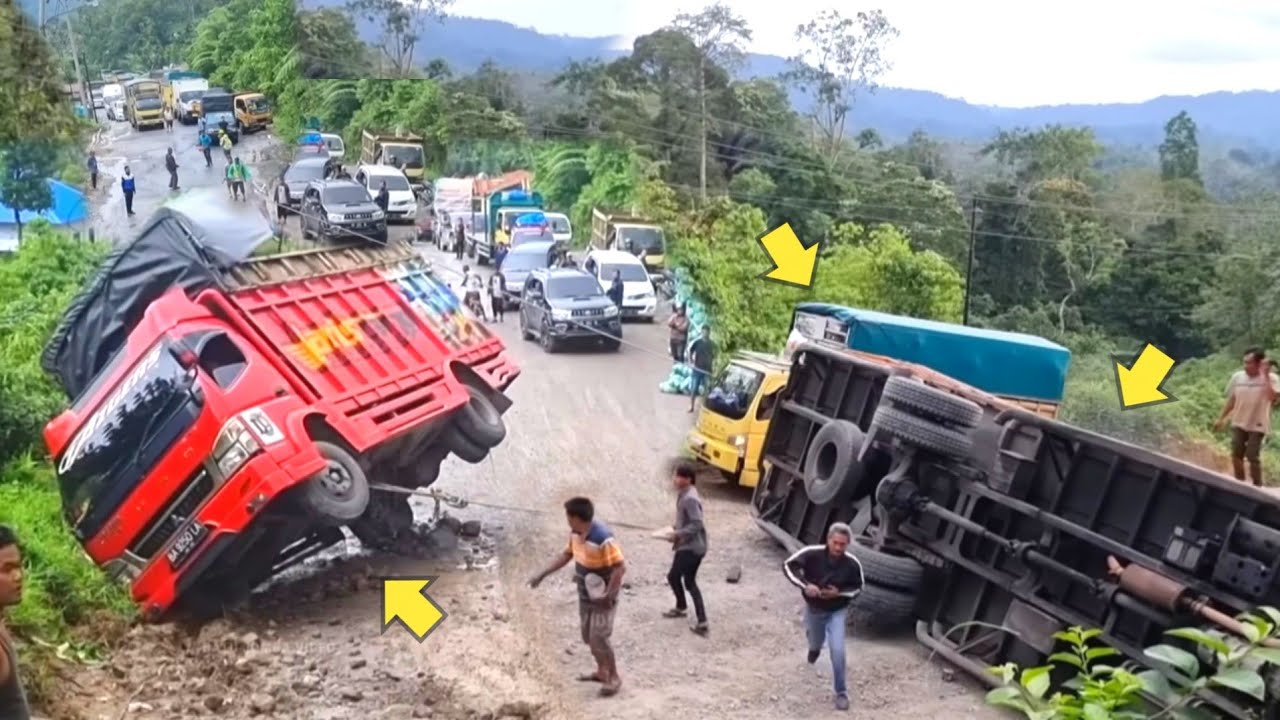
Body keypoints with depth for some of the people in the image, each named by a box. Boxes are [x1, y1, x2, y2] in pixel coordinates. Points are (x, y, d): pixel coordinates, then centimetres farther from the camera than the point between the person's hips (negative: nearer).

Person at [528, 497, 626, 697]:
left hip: (602, 597, -8)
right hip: (585, 594, 8)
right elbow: (566, 555, 12)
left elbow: (620, 567, -29)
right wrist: (542, 575, 11)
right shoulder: (575, 533, -4)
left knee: (599, 638, -4)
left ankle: (614, 677, 14)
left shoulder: (603, 538, -31)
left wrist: (609, 596, -26)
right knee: (588, 635, 18)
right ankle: (601, 671, 37)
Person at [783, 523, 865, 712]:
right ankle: (815, 648, 66)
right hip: (813, 609, 2)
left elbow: (858, 587, -6)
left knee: (837, 651, -15)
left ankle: (842, 693, 3)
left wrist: (839, 593, -25)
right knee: (815, 643, 25)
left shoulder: (852, 564, -24)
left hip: (837, 611, -1)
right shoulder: (812, 553, -28)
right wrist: (805, 585, -33)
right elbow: (788, 565, -19)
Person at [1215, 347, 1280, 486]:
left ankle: (1257, 486, 6)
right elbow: (1231, 400, 9)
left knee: (1253, 457, -8)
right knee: (1236, 455, 6)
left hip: (1257, 426, -4)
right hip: (1238, 424, 4)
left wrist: (1265, 375, -27)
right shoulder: (1238, 377, -1)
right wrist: (1221, 419, 11)